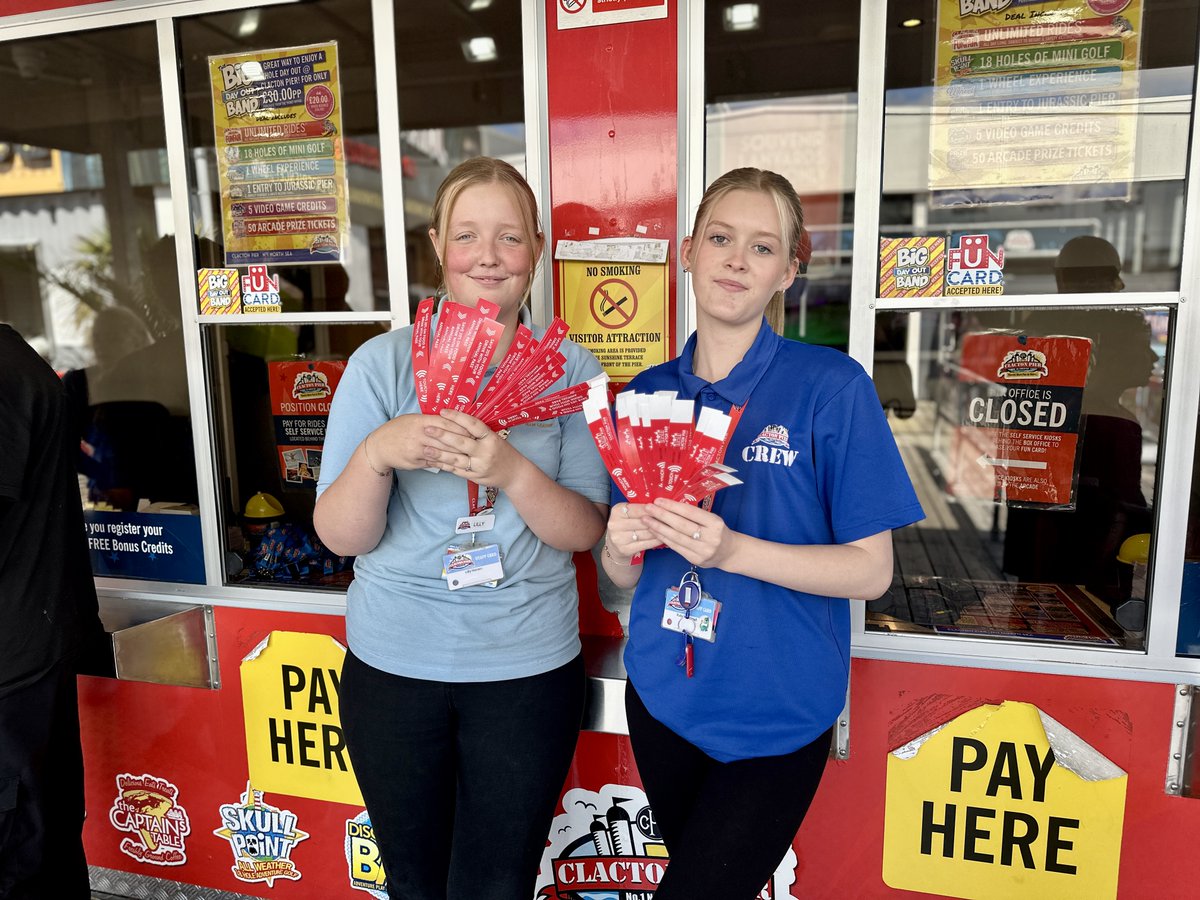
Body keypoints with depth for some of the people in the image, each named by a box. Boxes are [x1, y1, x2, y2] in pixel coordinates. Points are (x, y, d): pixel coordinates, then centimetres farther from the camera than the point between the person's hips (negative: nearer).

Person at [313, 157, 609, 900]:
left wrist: (512, 470, -25)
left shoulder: (571, 371, -3)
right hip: (394, 664, 1)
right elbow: (340, 536, -7)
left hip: (528, 669, 0)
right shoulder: (382, 364, -5)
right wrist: (378, 453, -26)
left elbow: (585, 531, -7)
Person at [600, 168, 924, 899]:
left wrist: (732, 550, -26)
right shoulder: (648, 394, 1)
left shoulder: (833, 387, -12)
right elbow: (624, 574, 5)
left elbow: (871, 570, -13)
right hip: (662, 697, 4)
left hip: (778, 713, -4)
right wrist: (622, 546, -18)